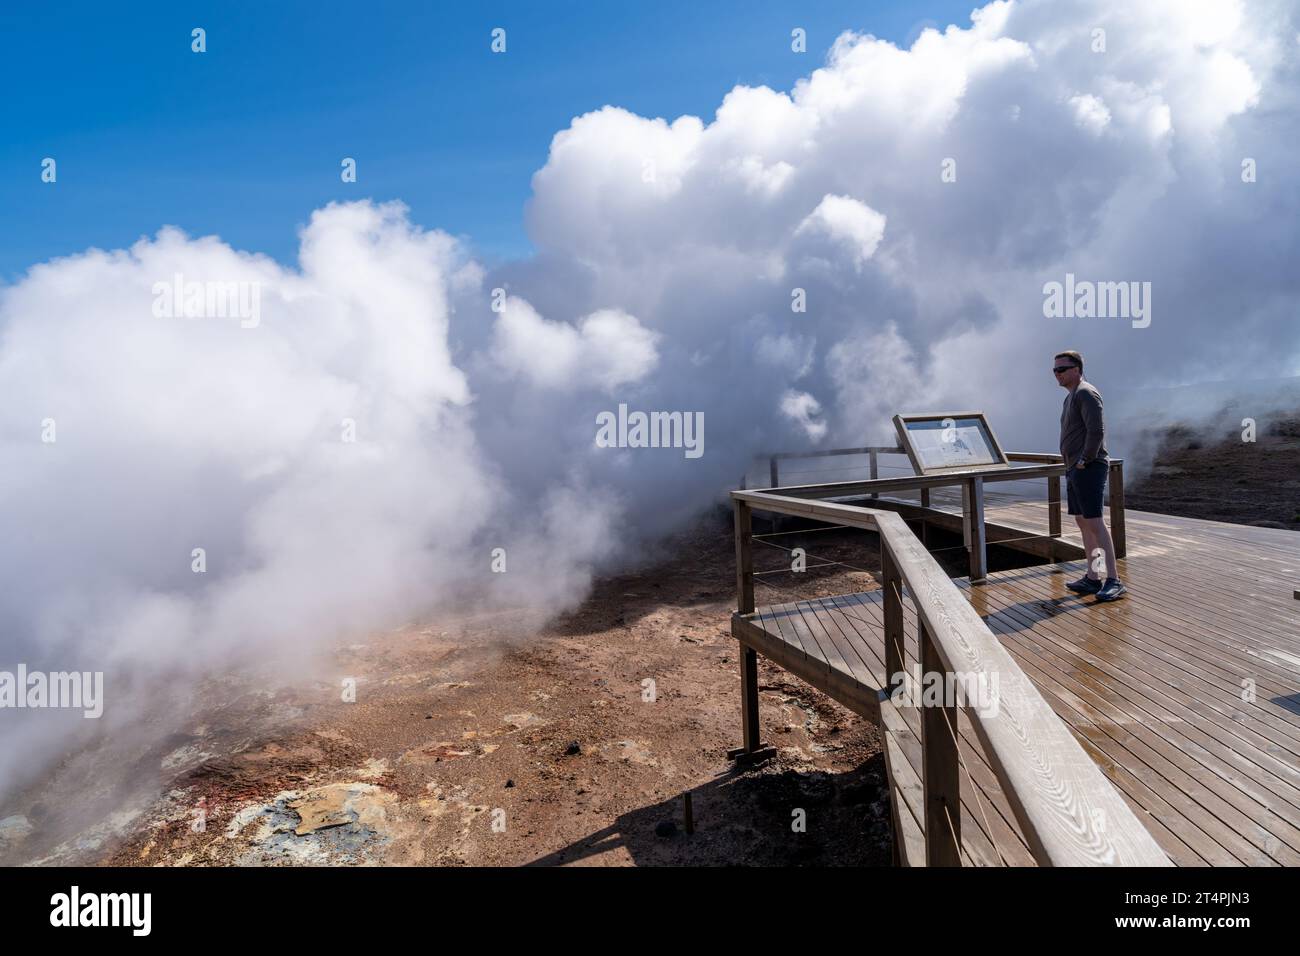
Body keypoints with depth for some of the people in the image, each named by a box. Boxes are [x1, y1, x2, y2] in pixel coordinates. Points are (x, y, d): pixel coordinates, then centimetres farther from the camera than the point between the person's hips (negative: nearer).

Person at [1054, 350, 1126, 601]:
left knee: (1094, 522, -12)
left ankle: (1114, 580, -11)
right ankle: (1092, 578, 15)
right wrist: (1072, 465, 15)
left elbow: (1096, 430, -20)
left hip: (1088, 468, -10)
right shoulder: (1071, 397, 21)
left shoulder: (1086, 393, -10)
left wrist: (1085, 460, -16)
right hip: (1075, 468, 10)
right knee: (1082, 522, 10)